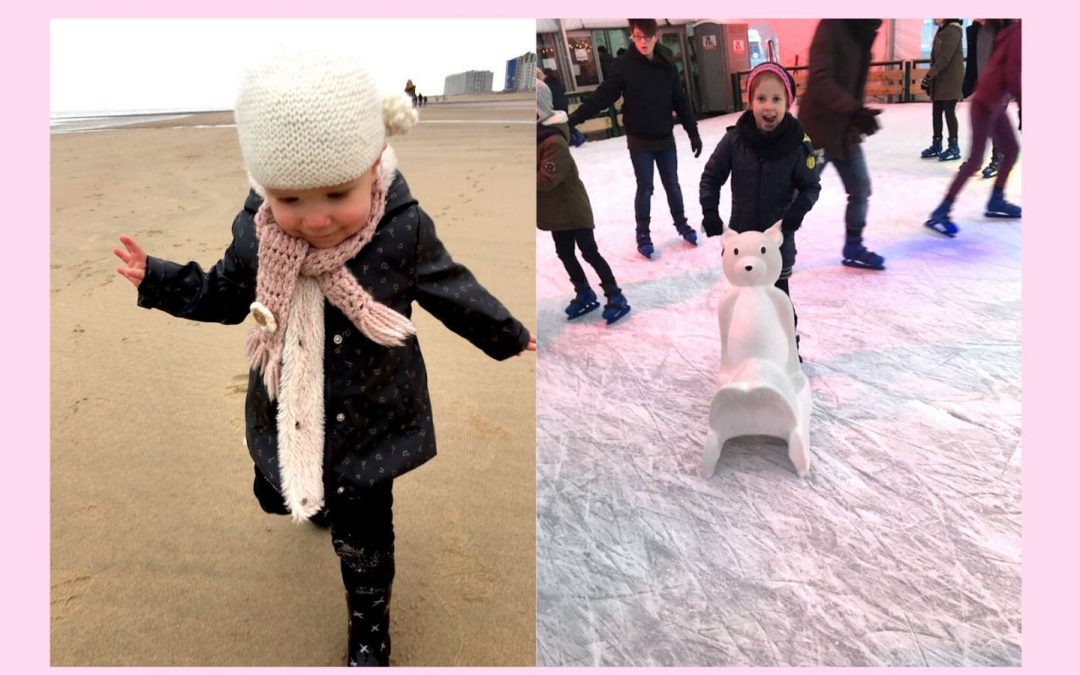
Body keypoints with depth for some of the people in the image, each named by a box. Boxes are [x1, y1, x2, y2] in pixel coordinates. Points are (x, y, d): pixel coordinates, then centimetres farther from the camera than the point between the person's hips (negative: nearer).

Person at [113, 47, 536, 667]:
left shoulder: (404, 230, -25)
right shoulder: (256, 234, -17)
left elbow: (450, 289, -6)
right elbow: (225, 295, 4)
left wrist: (509, 335, 5)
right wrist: (157, 279, -3)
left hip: (370, 420, -3)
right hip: (286, 418, 4)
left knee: (363, 538, 11)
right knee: (277, 497, 28)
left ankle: (370, 626, 41)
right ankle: (325, 496, 65)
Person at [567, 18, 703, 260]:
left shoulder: (667, 64, -2)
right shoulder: (624, 65, -10)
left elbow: (680, 102, 4)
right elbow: (601, 96, -14)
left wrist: (693, 133, 5)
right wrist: (573, 119, -23)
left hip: (665, 138, 3)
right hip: (639, 140, -2)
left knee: (672, 185, 13)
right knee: (645, 188, 3)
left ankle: (681, 224, 33)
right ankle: (643, 234, 19)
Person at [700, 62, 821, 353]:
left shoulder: (797, 144, -14)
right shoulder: (735, 139, -12)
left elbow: (811, 186, -2)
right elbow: (711, 176, 0)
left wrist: (798, 210, -20)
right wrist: (710, 211, -10)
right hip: (740, 235, 2)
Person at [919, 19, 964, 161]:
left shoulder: (953, 31, -13)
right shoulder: (941, 31, 13)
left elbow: (944, 58, -20)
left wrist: (929, 76, -20)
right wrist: (931, 78, 14)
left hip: (950, 80, -8)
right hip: (939, 79, 8)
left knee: (949, 112, -4)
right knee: (936, 112, 10)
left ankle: (954, 147, 3)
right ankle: (936, 145, 19)